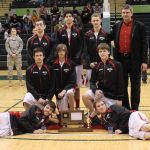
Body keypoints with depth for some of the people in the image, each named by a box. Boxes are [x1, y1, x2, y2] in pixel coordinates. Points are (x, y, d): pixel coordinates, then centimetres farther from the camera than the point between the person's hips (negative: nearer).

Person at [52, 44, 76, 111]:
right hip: (58, 90, 1)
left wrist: (64, 90, -19)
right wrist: (58, 92, -8)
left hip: (68, 87, -1)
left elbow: (72, 81, -7)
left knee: (69, 93, -37)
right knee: (62, 111, -3)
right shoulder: (54, 64, -3)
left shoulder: (70, 64, -5)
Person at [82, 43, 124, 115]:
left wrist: (119, 98, -8)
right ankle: (93, 113, 0)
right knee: (85, 96, -21)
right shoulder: (97, 66, 1)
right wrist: (95, 90, -19)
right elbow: (92, 82, 4)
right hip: (100, 92, 2)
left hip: (113, 95, -2)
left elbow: (120, 83, -7)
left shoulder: (116, 65, -9)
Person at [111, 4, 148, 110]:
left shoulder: (140, 26, -3)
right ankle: (125, 108, 21)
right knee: (122, 85, 9)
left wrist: (144, 61, -11)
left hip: (135, 60, -4)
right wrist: (115, 59, 6)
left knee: (135, 85, 4)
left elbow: (144, 44, -5)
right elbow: (115, 43, 12)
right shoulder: (117, 26, 8)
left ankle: (134, 109, 13)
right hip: (121, 59, 4)